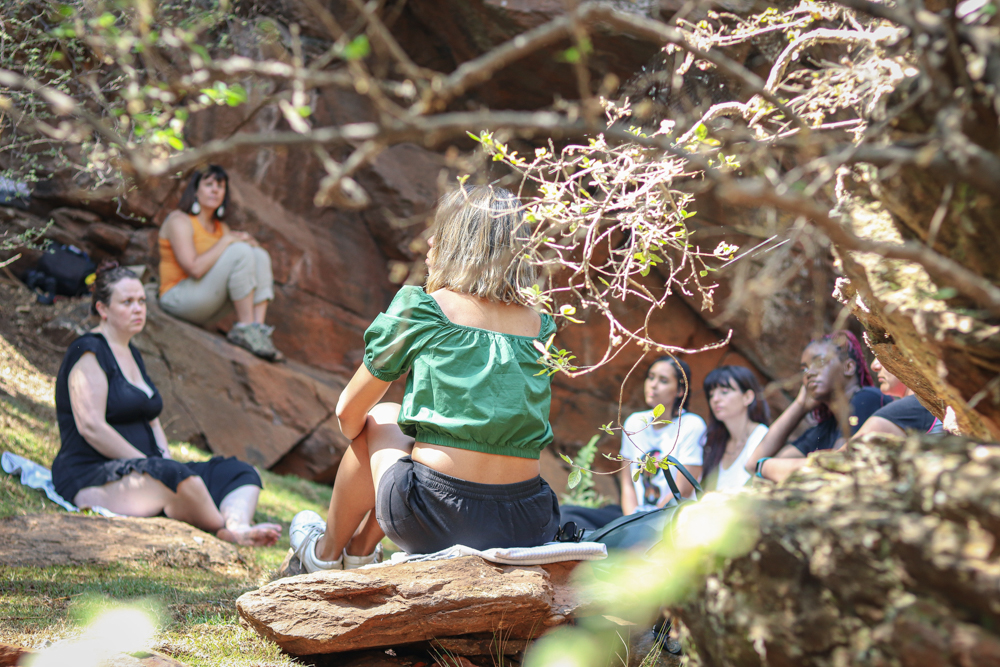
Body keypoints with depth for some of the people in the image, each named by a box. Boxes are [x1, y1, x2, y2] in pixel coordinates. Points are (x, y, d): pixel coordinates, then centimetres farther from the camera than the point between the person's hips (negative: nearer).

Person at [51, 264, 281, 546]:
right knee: (176, 476, -39)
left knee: (241, 473, -6)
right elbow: (91, 427, -18)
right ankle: (225, 532, -21)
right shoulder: (88, 352, -8)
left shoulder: (131, 353, 21)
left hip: (141, 472, 10)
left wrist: (167, 461, 1)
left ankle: (238, 526, -37)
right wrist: (148, 464, -18)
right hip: (92, 478, -10)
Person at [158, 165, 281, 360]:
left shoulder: (220, 227, 17)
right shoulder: (179, 221, -8)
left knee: (260, 255, -4)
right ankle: (244, 328, -23)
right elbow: (195, 268, -22)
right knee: (240, 252, -22)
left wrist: (247, 240, -8)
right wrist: (226, 242, -14)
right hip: (178, 298, -8)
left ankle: (258, 326, -19)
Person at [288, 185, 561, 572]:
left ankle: (327, 554, 43)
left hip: (438, 520, -4)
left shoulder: (420, 308, 0)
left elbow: (349, 413, 10)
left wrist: (364, 437, 34)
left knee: (378, 421, 26)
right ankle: (360, 551, 50)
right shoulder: (539, 327, 11)